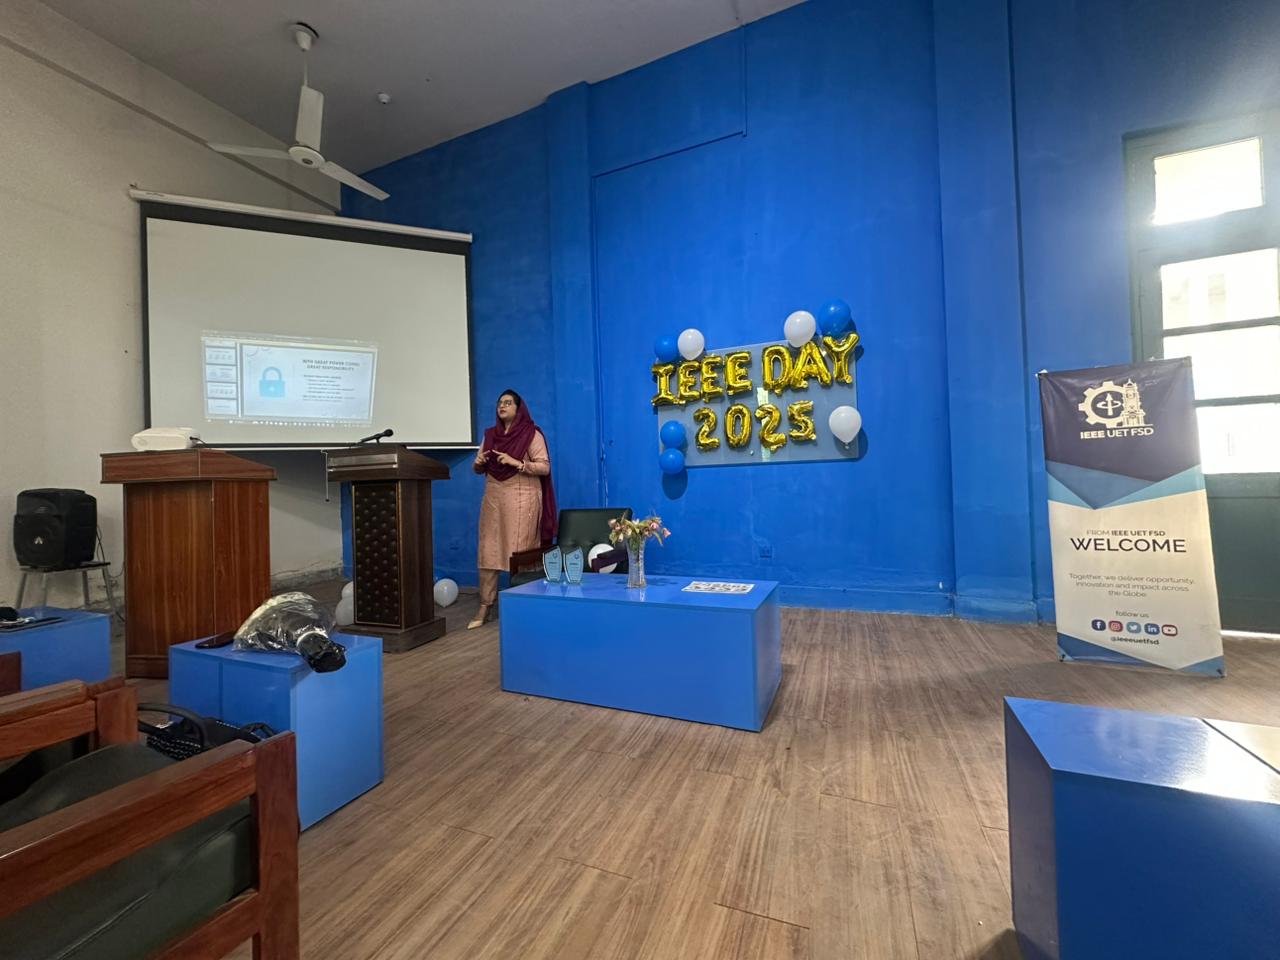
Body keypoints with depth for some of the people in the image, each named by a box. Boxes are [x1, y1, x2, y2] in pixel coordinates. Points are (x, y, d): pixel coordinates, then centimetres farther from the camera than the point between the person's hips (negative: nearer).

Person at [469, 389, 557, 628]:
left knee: (520, 552, -4)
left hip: (521, 499, -5)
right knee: (488, 550, 2)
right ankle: (484, 607, 7)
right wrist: (479, 462, -4)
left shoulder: (531, 434, -3)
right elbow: (478, 469, 18)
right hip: (494, 499, 5)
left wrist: (516, 463, -19)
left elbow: (545, 467, -10)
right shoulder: (490, 434, 14)